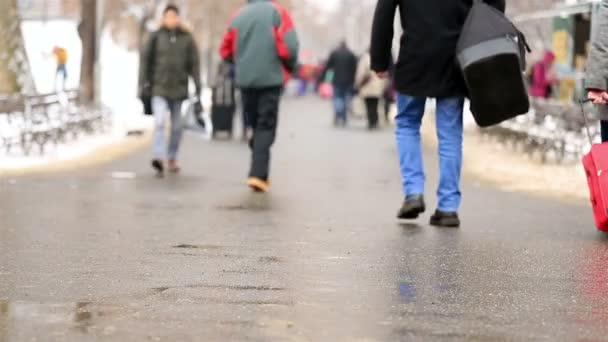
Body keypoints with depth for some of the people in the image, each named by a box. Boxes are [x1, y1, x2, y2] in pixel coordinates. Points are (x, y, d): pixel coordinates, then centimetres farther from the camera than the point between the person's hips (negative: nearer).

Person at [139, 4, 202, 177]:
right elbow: (146, 60, 3)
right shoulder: (156, 37, 0)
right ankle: (159, 158, -27)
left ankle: (172, 159, 25)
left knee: (177, 126, 9)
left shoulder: (187, 39, 1)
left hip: (178, 89, 2)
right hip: (159, 88, -2)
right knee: (160, 122, -18)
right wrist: (144, 83, -4)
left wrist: (198, 91, -3)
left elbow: (194, 66, 1)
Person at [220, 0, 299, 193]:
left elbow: (226, 51, 9)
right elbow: (289, 47, -12)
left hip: (245, 81, 4)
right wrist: (291, 67, 7)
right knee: (266, 128, -1)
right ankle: (258, 174, -13)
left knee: (256, 126, 17)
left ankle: (260, 172, 20)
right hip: (271, 79, -4)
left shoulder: (239, 16, 9)